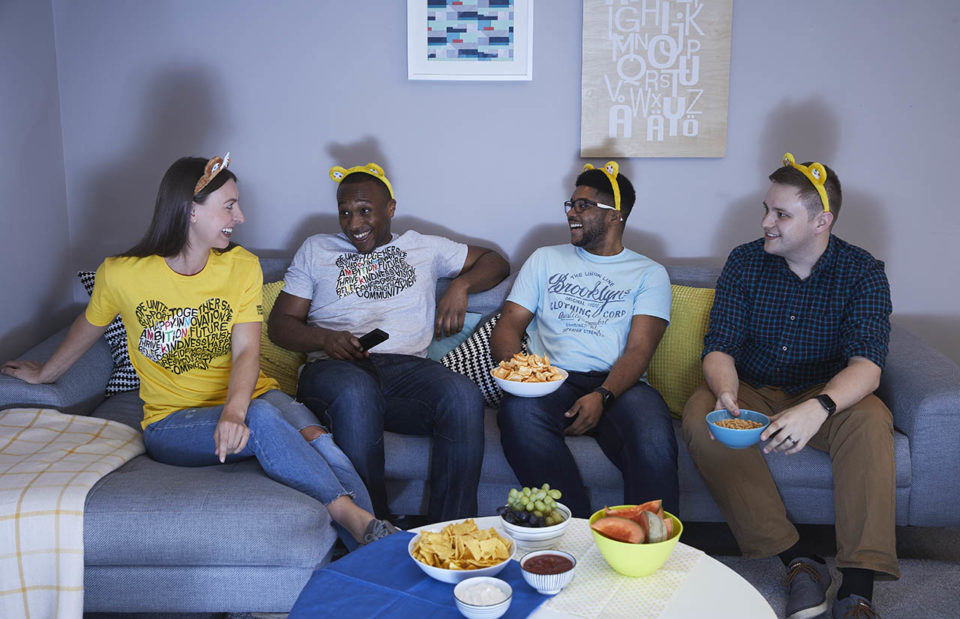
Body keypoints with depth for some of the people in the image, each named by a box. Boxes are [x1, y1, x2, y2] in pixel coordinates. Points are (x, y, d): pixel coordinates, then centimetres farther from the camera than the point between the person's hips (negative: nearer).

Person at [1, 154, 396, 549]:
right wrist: (45, 373, 33)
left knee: (315, 439, -32)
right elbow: (89, 327, 16)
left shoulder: (242, 266, 0)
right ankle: (352, 515, -36)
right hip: (171, 421, -2)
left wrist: (234, 411, -30)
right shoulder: (120, 274, -6)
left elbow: (246, 351, -10)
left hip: (248, 397, 3)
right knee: (261, 421, -36)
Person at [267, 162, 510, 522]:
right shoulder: (316, 250, 23)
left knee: (464, 396, -33)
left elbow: (495, 262, 29)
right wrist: (324, 338, -6)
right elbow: (280, 324, 16)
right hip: (335, 368, -1)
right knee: (355, 393, -40)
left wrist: (460, 286, 7)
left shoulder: (424, 247, 25)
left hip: (406, 367, 1)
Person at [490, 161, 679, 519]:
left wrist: (602, 396, -19)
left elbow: (639, 350, 2)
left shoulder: (649, 273, 16)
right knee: (518, 412, -35)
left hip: (617, 385, -1)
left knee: (653, 436, -36)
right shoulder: (545, 260, 24)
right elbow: (508, 326, 15)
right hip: (551, 380, 2)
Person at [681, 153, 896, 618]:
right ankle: (797, 561, -26)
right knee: (700, 415, -30)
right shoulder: (745, 262, -2)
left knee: (870, 419, -33)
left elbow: (866, 365, -21)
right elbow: (719, 348, -7)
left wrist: (819, 407, -44)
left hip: (826, 395, -1)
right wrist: (726, 392, -32)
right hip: (751, 394, 2)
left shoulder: (862, 273, -8)